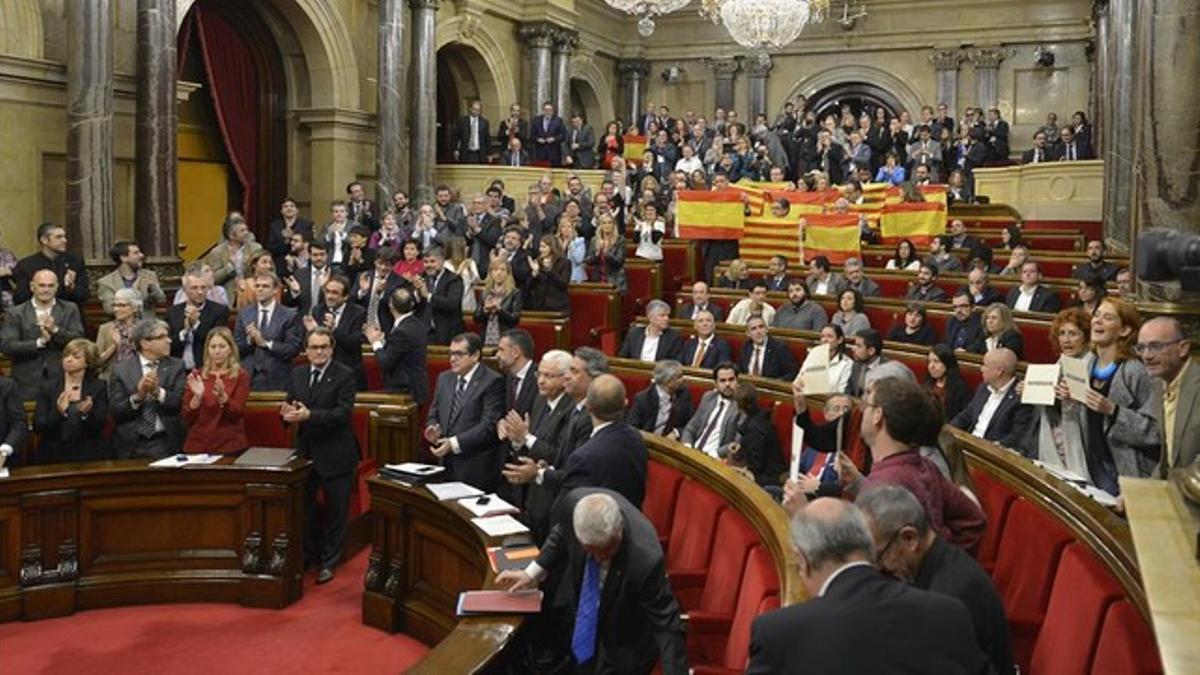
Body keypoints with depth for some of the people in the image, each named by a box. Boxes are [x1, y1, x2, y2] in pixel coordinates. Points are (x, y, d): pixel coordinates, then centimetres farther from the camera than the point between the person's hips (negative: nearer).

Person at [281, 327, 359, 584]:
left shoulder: (345, 375, -11)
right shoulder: (297, 374, 7)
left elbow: (343, 413, -20)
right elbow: (291, 406, 8)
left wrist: (309, 415, -30)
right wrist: (286, 412, -17)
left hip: (335, 454, -4)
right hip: (306, 451, 5)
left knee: (336, 510, 6)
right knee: (304, 507, 12)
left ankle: (329, 563, 20)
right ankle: (308, 555, 29)